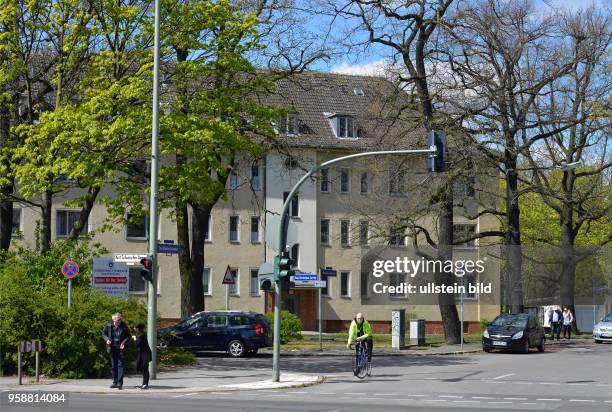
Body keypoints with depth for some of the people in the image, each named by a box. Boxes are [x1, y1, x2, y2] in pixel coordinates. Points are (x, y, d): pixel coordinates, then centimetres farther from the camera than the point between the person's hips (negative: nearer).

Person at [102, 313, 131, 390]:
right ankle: (115, 382, 19)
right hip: (112, 348, 3)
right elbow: (103, 333, 10)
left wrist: (124, 342, -12)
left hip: (121, 348, -3)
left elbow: (129, 336, 4)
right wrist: (107, 339, -10)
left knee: (121, 365, -9)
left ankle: (120, 382, -11)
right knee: (113, 365, 10)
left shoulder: (124, 327, -5)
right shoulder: (109, 325, -1)